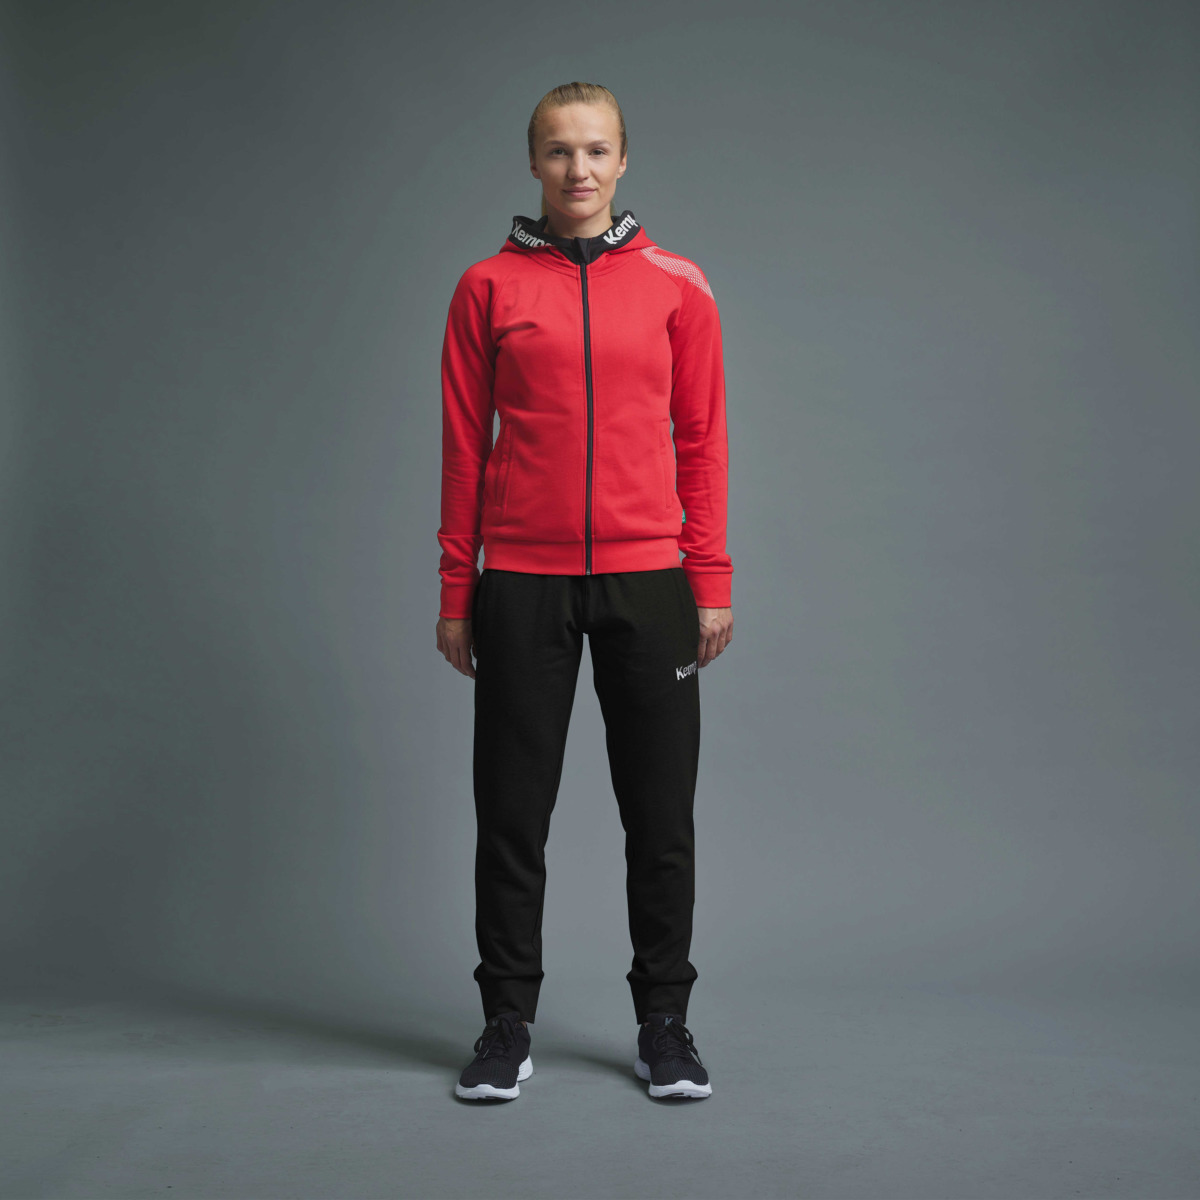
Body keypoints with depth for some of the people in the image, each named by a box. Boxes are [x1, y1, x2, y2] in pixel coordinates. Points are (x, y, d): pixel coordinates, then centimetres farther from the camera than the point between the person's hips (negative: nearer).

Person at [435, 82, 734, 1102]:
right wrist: (455, 593, 2)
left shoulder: (677, 287, 6)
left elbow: (703, 442, 6)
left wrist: (713, 583, 1)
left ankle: (665, 1025, 20)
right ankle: (508, 1026, 19)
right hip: (521, 583, 0)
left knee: (661, 817, 6)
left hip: (649, 578, 1)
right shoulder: (488, 289, 4)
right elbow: (463, 446, 4)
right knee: (513, 814, 5)